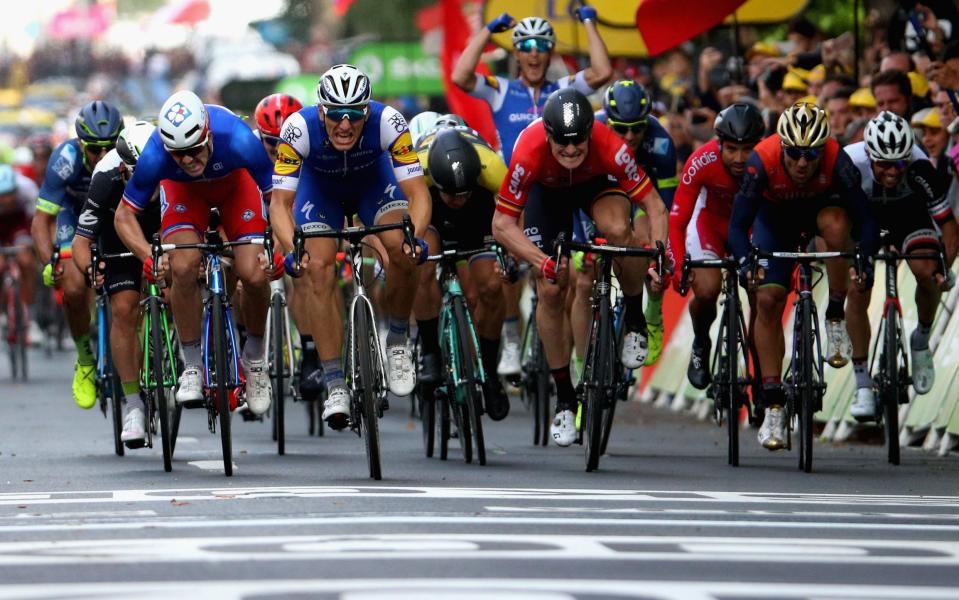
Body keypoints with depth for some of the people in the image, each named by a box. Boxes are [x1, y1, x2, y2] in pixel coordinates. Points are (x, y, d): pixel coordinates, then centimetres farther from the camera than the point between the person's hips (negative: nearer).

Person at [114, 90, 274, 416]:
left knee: (253, 275, -17)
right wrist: (149, 257, -38)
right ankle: (192, 367, -7)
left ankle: (254, 357, 11)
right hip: (183, 189, 0)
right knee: (183, 267, -25)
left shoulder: (238, 140, -40)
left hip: (235, 181, 0)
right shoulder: (154, 155, -36)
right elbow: (125, 215, -23)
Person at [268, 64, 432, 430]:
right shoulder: (300, 128, -36)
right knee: (319, 270, -18)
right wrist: (291, 248, -50)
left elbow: (417, 192, -33)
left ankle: (398, 341, -1)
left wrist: (416, 235, -53)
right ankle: (335, 386, -12)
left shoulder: (387, 122, -36)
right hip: (320, 188, 0)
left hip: (373, 181, 0)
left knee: (402, 248, -26)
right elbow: (280, 202, -33)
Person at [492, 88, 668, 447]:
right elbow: (502, 224, -32)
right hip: (548, 191, 1)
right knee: (550, 290, -9)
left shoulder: (609, 147, -38)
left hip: (597, 182, 0)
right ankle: (564, 400, 5)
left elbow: (654, 205, -32)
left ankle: (634, 322, -9)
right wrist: (543, 262, -44)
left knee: (618, 229, -35)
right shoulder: (529, 154, -38)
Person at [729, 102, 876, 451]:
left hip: (821, 206, 0)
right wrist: (746, 262, -48)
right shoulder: (762, 160, -35)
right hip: (776, 216, 0)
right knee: (768, 300, -13)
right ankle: (772, 404, -5)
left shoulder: (837, 160, -34)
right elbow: (738, 225, -32)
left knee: (836, 224, -36)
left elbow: (863, 218, -32)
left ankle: (836, 317, -18)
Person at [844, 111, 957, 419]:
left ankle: (921, 341, 4)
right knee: (857, 291, -17)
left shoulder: (920, 169, -35)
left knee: (927, 273, -26)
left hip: (908, 212, 0)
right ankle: (862, 386, -6)